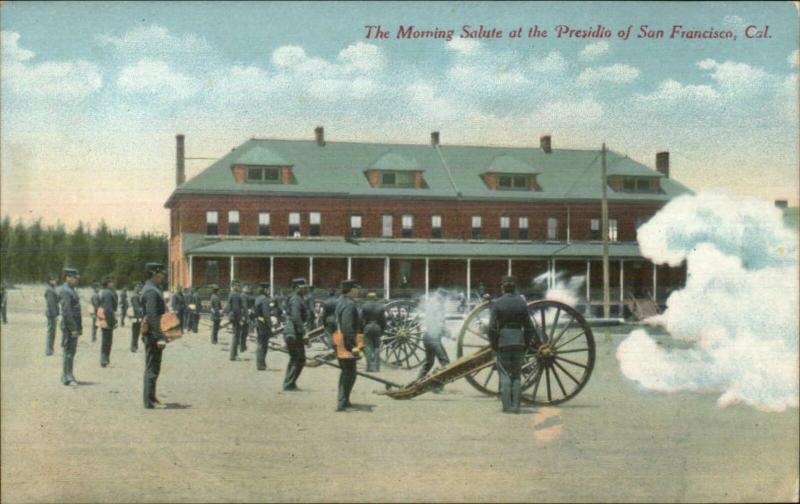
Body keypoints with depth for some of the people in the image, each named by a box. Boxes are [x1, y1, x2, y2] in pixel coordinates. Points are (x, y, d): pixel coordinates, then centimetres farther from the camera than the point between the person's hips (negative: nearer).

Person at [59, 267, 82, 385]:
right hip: (69, 326, -10)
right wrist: (73, 328, -22)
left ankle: (67, 376, 19)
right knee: (69, 351, -7)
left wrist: (79, 327, 20)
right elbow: (66, 312, -22)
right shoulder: (65, 291, -15)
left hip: (74, 326, 10)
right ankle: (67, 377, -5)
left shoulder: (71, 290, 17)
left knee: (72, 351, 13)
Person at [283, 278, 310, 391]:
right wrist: (303, 333, -25)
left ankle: (288, 383, 25)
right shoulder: (296, 300, -15)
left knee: (294, 359, 18)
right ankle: (289, 384, -3)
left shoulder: (299, 299, 16)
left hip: (290, 333, 11)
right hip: (295, 333, -11)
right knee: (300, 360, -5)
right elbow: (296, 318, -26)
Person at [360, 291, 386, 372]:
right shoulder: (380, 307, 5)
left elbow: (361, 319, -6)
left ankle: (370, 367, -6)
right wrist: (382, 330, 12)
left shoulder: (364, 306, -4)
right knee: (377, 347, 10)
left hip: (367, 329, -2)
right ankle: (376, 367, 9)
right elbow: (383, 320, 5)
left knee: (368, 347, 0)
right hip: (377, 328, 3)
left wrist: (361, 330, 0)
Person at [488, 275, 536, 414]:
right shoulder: (521, 302, 3)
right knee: (517, 375, 10)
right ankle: (516, 405, 7)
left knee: (504, 374, 4)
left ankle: (507, 406, 1)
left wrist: (494, 345, 1)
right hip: (519, 340, 3)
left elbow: (492, 327, -10)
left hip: (503, 341, -3)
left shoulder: (496, 303, -5)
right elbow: (529, 327, 4)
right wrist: (526, 345, 12)